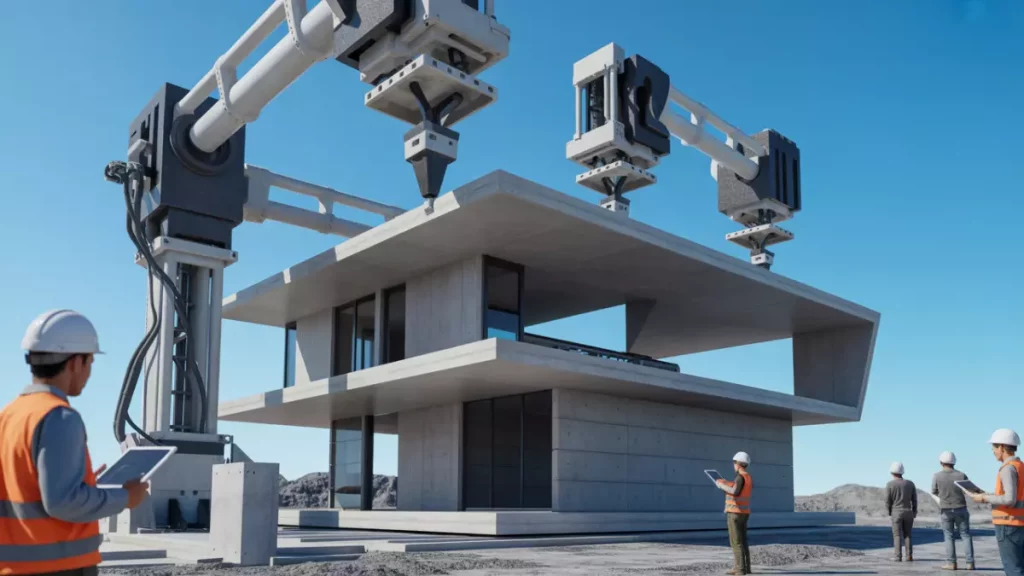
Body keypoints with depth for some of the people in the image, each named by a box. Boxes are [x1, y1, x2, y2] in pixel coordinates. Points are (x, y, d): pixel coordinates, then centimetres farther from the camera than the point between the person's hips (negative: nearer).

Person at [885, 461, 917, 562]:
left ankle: (898, 557, -3)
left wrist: (889, 512, 8)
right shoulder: (910, 483, 1)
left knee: (897, 536, 2)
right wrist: (914, 512, 13)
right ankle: (909, 556, 5)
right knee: (907, 535, 11)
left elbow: (887, 500, -7)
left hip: (896, 512, -3)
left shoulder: (890, 484, -9)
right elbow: (914, 500, 3)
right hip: (908, 512, 3)